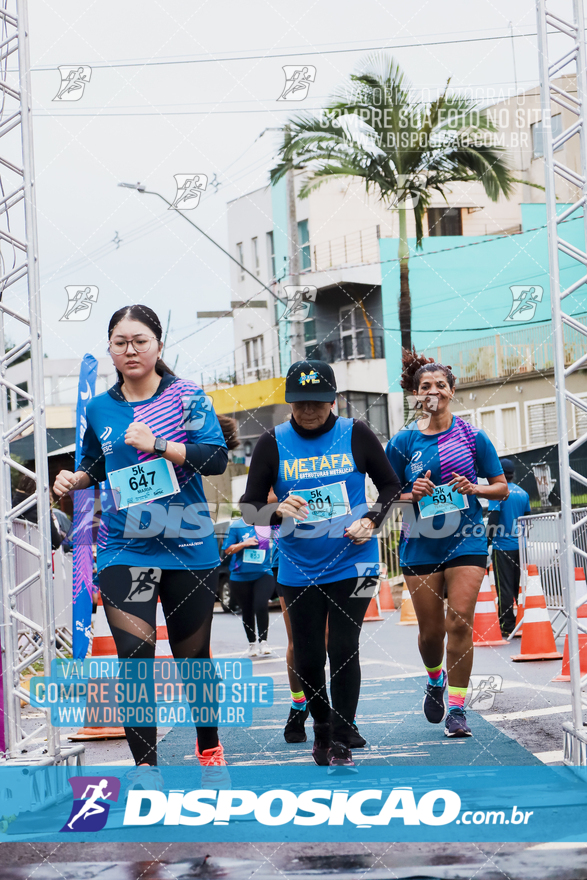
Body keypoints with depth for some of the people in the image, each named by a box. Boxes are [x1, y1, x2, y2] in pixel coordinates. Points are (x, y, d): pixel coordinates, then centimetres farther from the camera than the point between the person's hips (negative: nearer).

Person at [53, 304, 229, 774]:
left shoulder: (187, 396, -3)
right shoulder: (99, 409, 7)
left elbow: (217, 457, -12)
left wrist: (157, 444, -20)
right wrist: (74, 479, 2)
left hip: (188, 546, -1)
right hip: (124, 552, 2)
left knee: (193, 656, 11)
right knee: (134, 659, -10)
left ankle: (209, 749, 34)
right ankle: (146, 767, -2)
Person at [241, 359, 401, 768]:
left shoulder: (356, 434, -4)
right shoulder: (273, 443, -4)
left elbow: (391, 485, 7)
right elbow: (249, 506, -2)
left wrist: (372, 520, -10)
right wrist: (277, 512, -23)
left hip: (352, 562, -1)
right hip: (299, 569, 1)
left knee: (343, 650, -8)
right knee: (307, 658, 6)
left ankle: (341, 742, 3)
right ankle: (321, 728, 32)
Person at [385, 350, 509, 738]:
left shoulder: (473, 436, 0)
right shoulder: (403, 441, 1)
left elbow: (502, 487, 5)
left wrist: (472, 488, -13)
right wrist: (413, 495, -13)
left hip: (467, 541, -1)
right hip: (420, 544, 1)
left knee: (459, 622, -11)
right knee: (431, 630, 5)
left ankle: (457, 706, -3)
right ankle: (435, 680, 37)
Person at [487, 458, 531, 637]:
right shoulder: (523, 493, 9)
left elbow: (493, 520, -14)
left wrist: (486, 542, -4)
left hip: (503, 547, -6)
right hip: (520, 546, 6)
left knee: (505, 588, -3)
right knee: (520, 586, 11)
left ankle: (507, 627, -4)